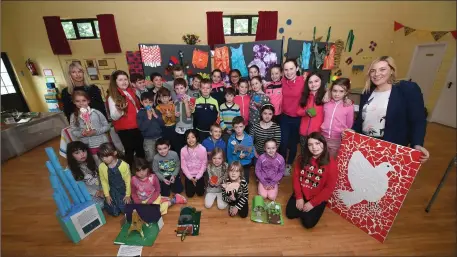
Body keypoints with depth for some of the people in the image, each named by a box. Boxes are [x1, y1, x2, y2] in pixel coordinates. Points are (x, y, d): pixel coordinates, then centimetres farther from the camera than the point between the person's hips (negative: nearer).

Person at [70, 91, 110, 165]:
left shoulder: (96, 112, -9)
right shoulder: (74, 116, -2)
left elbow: (107, 126, -4)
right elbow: (73, 131, 4)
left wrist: (96, 132, -18)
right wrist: (81, 133, -17)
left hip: (103, 144, -1)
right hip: (89, 146, 1)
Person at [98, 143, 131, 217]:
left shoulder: (123, 165, -23)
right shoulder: (101, 167, -12)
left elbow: (128, 180, -13)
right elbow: (104, 181, 3)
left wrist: (128, 195, -6)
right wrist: (107, 195, 3)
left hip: (124, 190, -3)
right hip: (113, 191, 3)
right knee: (114, 213, -1)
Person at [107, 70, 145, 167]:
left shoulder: (131, 92, 8)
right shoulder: (113, 97, -9)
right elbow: (114, 117, -14)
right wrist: (120, 110, -33)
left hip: (137, 127, 6)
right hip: (124, 130, -6)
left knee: (141, 150, 17)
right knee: (130, 151, 0)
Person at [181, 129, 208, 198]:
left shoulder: (202, 149, -18)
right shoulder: (183, 150, -16)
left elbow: (204, 164, -10)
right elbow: (183, 166, -8)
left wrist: (197, 177, -11)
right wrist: (190, 178, -11)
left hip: (199, 174, 0)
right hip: (189, 175, 1)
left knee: (200, 193, 3)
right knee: (190, 194, 5)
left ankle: (199, 182, 33)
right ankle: (191, 181, 33)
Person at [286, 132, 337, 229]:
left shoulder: (331, 164, -17)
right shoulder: (303, 158, -7)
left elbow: (329, 188, -14)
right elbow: (296, 177, -3)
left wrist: (312, 203, -15)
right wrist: (299, 197, -10)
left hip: (318, 198, -3)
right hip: (301, 193, 3)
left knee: (308, 223, -11)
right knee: (290, 214, -7)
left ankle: (313, 208, 19)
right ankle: (303, 206, 21)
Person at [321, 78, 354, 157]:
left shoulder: (349, 107, -9)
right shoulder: (326, 103, -2)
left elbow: (349, 125, 1)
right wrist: (324, 129, 6)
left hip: (338, 140, -2)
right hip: (324, 137, 3)